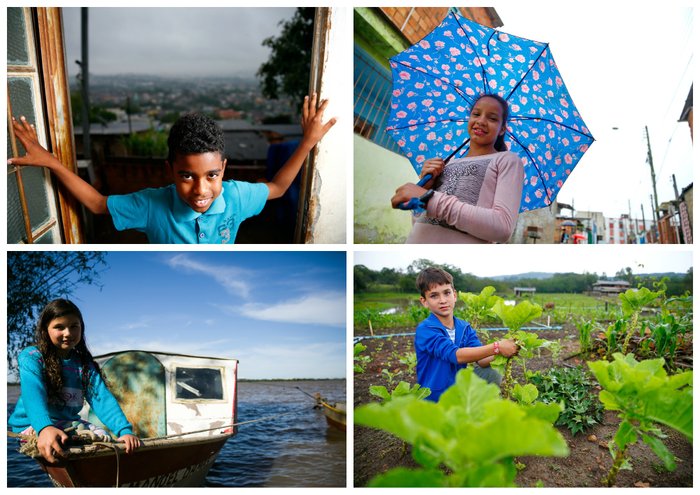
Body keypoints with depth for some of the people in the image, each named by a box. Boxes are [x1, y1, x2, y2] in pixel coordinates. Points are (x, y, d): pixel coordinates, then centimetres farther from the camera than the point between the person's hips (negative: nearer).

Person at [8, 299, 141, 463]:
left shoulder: (84, 363, 8)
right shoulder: (31, 357, -6)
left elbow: (101, 398, -7)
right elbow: (32, 394, -26)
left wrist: (124, 430, -25)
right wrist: (45, 428, -47)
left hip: (69, 423, 5)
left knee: (103, 437, -20)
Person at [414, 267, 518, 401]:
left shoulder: (465, 327, 1)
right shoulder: (425, 329, -19)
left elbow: (481, 360, -11)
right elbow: (455, 355, -32)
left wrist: (499, 354, -32)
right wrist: (496, 347, -37)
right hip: (433, 399, -5)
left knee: (492, 374, -12)